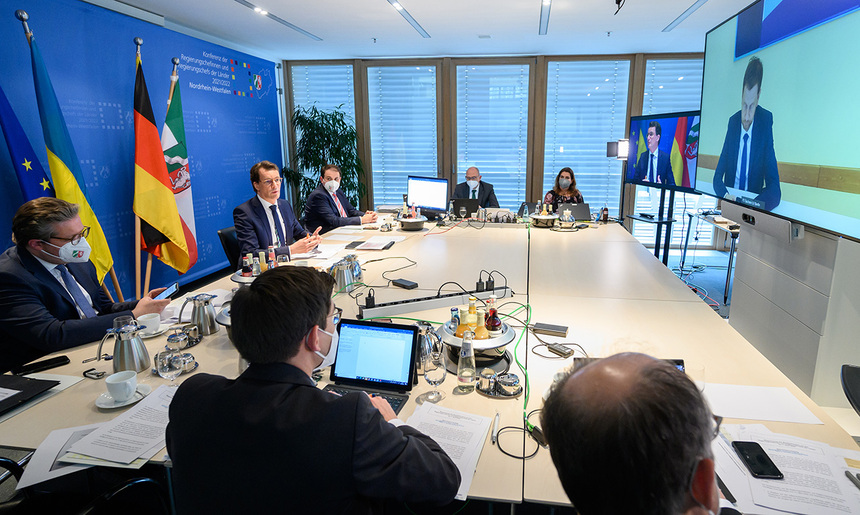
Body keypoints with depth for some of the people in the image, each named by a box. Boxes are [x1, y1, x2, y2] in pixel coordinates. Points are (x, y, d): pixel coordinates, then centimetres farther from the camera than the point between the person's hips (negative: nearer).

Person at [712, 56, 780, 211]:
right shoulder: (733, 121, 2)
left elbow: (774, 189, -14)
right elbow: (718, 176, -1)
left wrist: (754, 205, -34)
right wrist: (726, 195, -24)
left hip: (753, 203, -2)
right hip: (730, 202, 2)